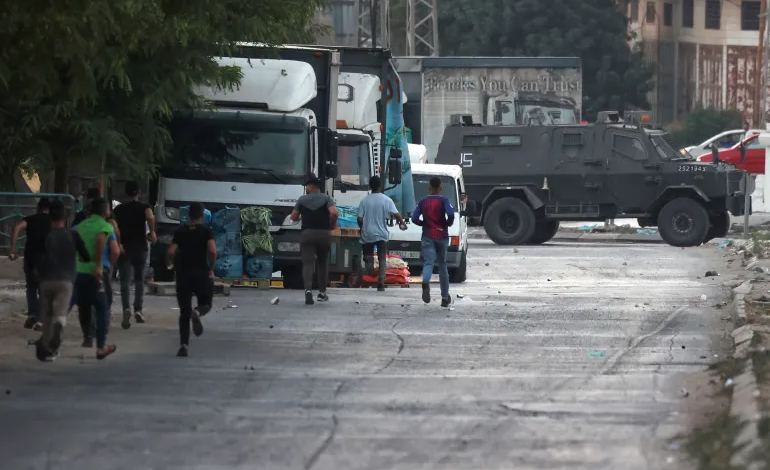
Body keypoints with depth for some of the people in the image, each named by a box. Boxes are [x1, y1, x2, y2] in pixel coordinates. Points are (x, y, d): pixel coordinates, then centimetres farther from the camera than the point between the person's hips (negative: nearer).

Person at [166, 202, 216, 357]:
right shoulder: (207, 231, -3)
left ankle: (183, 345, -1)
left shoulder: (180, 232, 3)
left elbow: (171, 252, -7)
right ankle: (197, 312, -23)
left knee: (184, 311, 9)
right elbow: (212, 251, -18)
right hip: (201, 273, -2)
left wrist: (169, 264, 14)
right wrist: (211, 268, -2)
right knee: (205, 303, 16)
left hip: (183, 274, 2)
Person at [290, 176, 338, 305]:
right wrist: (332, 224, 3)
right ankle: (322, 293, 23)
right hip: (324, 234, 1)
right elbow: (334, 213, -15)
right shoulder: (326, 199, 2)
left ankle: (308, 289, -31)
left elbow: (294, 217, 9)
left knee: (308, 263, -8)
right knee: (323, 263, 17)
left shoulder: (302, 200, 5)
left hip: (307, 233, -1)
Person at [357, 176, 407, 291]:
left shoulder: (364, 201, -3)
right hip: (382, 234, 0)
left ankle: (369, 260, -4)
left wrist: (362, 228, 16)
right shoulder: (387, 200, -6)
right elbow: (396, 214, -11)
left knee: (368, 253, 26)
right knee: (382, 259, 3)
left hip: (367, 234, 0)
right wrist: (402, 223, 8)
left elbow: (360, 219, -4)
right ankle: (381, 283, -7)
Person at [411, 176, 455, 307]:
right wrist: (449, 223, -1)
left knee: (428, 263, -11)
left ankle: (425, 282, -46)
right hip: (442, 236, 0)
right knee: (442, 265, 14)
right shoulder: (444, 201, -5)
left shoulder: (423, 202, 3)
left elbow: (414, 218, -2)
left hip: (428, 237, 0)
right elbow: (451, 214, -21)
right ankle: (445, 296, 19)